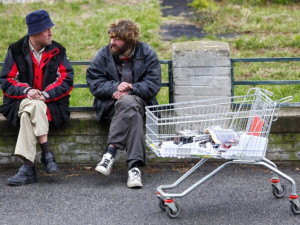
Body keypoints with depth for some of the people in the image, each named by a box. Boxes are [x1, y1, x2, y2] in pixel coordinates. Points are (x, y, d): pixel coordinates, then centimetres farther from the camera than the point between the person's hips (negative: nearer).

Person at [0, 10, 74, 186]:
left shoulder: (58, 51, 7)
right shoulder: (16, 51, 6)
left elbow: (67, 80, 0)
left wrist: (46, 94, -15)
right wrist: (26, 91, -16)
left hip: (51, 104, 0)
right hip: (20, 102, 1)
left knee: (31, 109, -35)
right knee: (32, 106, -36)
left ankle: (28, 168, -36)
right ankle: (47, 153, -37)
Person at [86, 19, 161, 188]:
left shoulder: (148, 54, 2)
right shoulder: (104, 55, 4)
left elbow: (153, 85, -5)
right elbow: (94, 82, -2)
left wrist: (129, 90, -18)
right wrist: (115, 88, -19)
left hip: (139, 100, 1)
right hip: (110, 103, 0)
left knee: (129, 103, -38)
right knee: (132, 110, -36)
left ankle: (111, 151, -39)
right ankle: (135, 166, -42)